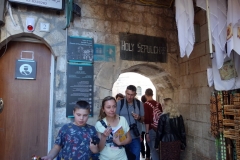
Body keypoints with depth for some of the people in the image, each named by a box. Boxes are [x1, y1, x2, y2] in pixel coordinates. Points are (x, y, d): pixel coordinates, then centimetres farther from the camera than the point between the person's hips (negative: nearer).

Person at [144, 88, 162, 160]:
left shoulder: (146, 104, -12)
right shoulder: (158, 104, 4)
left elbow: (147, 120, -15)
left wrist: (147, 133, -11)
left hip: (151, 130, -6)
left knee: (153, 150, 3)